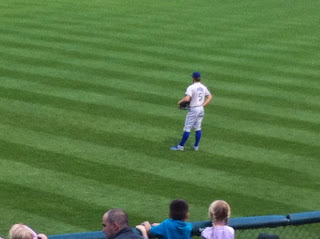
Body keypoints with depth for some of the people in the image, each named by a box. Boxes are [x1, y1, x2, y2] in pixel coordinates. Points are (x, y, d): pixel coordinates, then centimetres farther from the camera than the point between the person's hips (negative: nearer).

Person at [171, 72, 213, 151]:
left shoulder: (191, 87, -16)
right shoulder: (203, 87, 7)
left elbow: (187, 98, -28)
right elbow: (210, 97, 12)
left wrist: (180, 101, -10)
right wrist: (203, 105, 9)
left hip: (193, 109, -7)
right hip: (201, 109, 7)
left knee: (187, 128, -1)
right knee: (198, 128, 14)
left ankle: (181, 146, 4)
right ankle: (196, 146, 18)